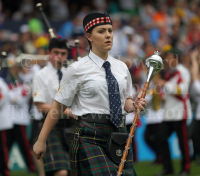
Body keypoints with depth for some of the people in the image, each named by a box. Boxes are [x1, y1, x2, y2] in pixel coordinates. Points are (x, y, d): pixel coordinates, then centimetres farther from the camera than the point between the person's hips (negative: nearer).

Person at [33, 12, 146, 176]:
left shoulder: (121, 67, 11)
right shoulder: (78, 69, -5)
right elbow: (58, 106, -4)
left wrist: (134, 105, 0)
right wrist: (41, 141, -4)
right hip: (90, 137, -5)